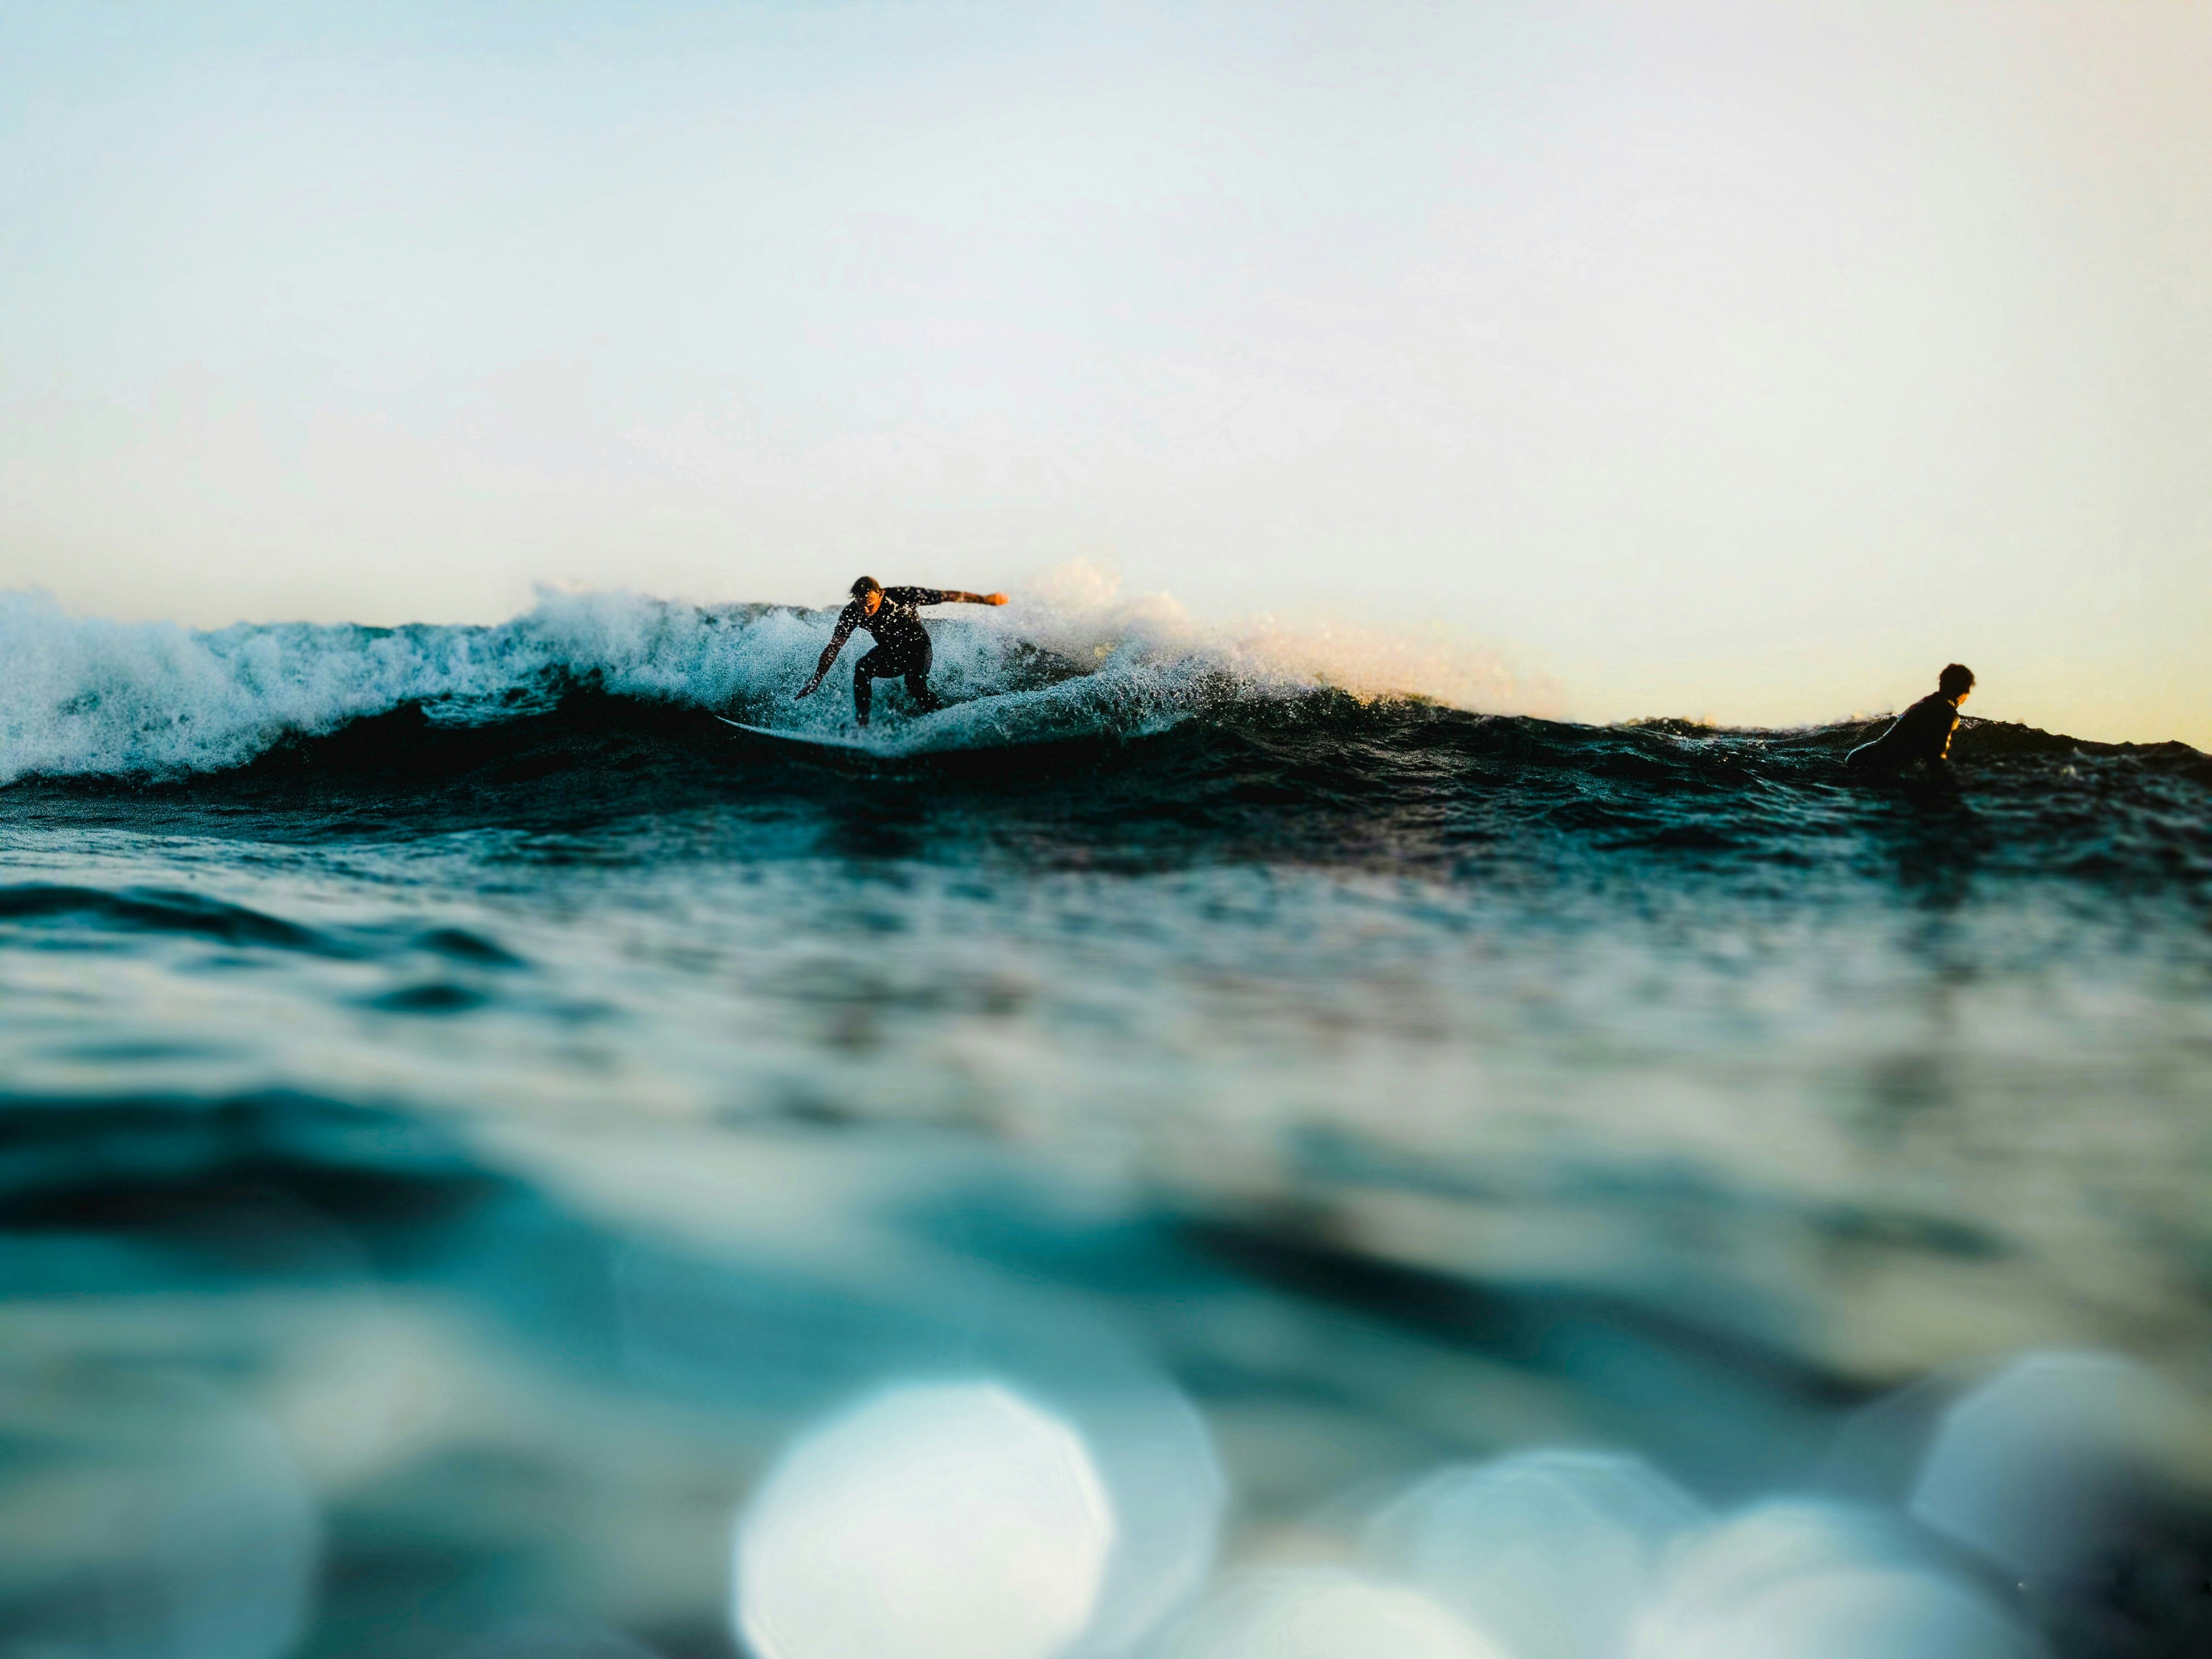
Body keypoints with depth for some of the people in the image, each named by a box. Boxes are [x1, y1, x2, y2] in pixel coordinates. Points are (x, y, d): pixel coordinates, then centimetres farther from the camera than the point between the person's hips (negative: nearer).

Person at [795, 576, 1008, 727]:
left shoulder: (901, 597, -31)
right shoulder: (852, 614, -22)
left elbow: (946, 596, -24)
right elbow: (833, 648, -13)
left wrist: (986, 599, -20)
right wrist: (816, 680, -19)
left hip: (917, 646, -3)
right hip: (889, 651, 3)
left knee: (916, 687, -28)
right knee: (862, 669, -25)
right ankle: (862, 723, -18)